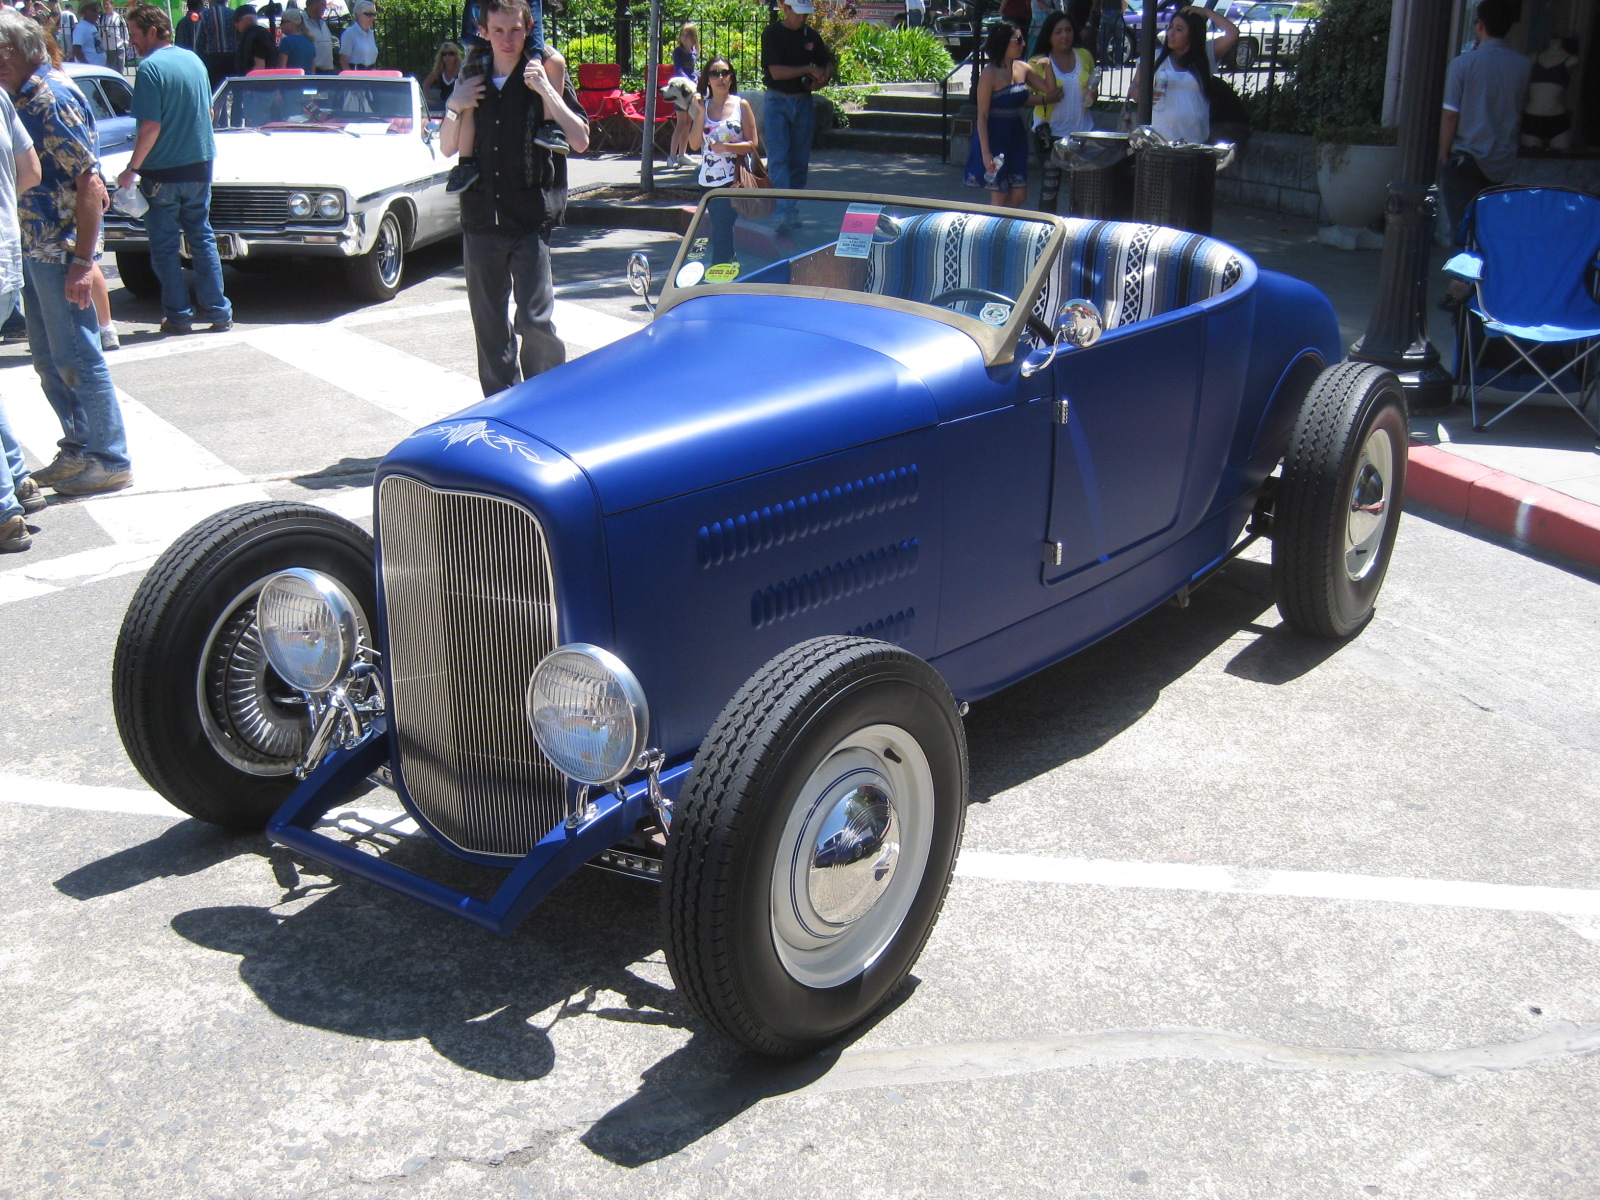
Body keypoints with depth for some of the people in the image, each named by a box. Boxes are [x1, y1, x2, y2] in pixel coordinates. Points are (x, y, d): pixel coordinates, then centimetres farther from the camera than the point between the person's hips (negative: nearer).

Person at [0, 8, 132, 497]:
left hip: (61, 251, -9)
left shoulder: (52, 98, -15)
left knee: (77, 358, -3)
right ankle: (79, 449, 26)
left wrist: (82, 262, -22)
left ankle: (111, 461, 6)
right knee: (47, 358, 16)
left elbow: (90, 183, -20)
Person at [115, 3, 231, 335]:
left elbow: (151, 127, -19)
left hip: (162, 172, -6)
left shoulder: (150, 68, -16)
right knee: (202, 238, 13)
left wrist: (132, 169, -12)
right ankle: (218, 312, 11)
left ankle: (178, 315, 8)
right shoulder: (194, 60, 6)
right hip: (199, 167, 6)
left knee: (165, 246, 5)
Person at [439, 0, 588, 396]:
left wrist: (546, 91, -16)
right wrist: (453, 108, -3)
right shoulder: (472, 83, 11)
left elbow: (580, 141, -10)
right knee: (488, 321, 10)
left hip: (531, 219, -4)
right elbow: (447, 149, 14)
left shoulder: (544, 76, -1)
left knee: (534, 319, -10)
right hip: (479, 218, 4)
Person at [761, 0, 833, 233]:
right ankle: (785, 212, -19)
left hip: (804, 102, 5)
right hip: (778, 102, -5)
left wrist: (822, 78, -2)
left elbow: (827, 63, 21)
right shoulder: (772, 34, -6)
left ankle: (794, 211, 17)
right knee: (778, 158, -12)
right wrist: (809, 69, -13)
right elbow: (776, 72, -15)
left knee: (800, 160, 7)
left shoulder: (811, 35, 9)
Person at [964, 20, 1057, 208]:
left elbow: (1052, 92, 11)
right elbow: (982, 116, -16)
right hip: (995, 136, -7)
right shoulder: (990, 74, -14)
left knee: (1019, 196, 6)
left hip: (1016, 136, 7)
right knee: (999, 198, -2)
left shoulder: (1022, 68, 6)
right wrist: (986, 153, -21)